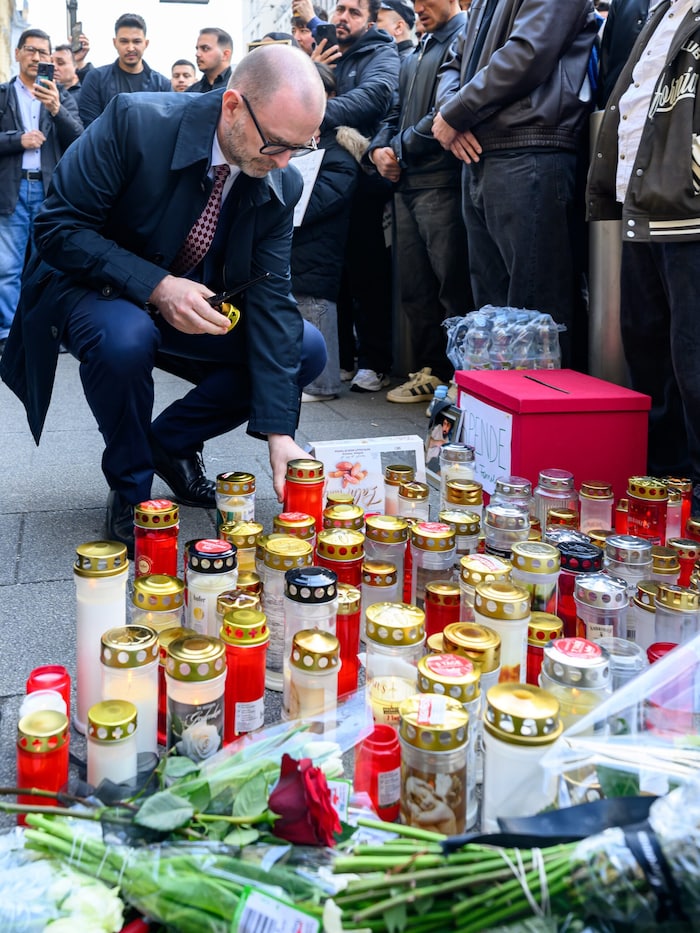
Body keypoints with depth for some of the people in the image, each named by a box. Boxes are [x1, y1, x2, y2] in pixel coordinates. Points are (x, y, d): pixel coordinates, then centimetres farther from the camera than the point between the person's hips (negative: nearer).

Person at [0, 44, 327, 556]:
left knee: (306, 350, -12)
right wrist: (156, 285, -37)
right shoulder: (135, 121, -26)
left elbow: (270, 300, -15)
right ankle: (130, 487, -10)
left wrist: (278, 432, -24)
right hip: (93, 288, -4)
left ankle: (171, 440, 6)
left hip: (196, 304, 5)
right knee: (125, 337, -39)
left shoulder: (281, 185, -13)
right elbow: (59, 226, -22)